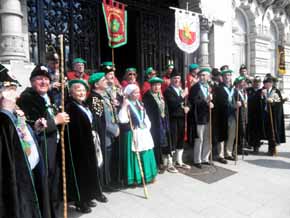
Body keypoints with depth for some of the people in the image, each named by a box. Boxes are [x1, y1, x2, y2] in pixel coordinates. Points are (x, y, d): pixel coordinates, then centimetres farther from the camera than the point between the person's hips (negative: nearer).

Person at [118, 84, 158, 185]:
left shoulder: (140, 103, 10)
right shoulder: (126, 105, -12)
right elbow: (122, 120, -25)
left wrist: (147, 128, 10)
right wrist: (124, 106, -26)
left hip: (144, 132, 7)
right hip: (133, 134, -6)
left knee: (146, 154, 13)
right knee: (135, 155, 3)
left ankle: (148, 175, 29)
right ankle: (135, 177, 17)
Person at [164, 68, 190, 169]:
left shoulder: (182, 89, 16)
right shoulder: (168, 90, -7)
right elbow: (173, 103, -21)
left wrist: (187, 107, -2)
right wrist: (182, 96, -18)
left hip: (181, 118, 7)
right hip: (173, 119, -7)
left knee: (181, 140, 14)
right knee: (173, 140, -5)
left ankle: (179, 161, 27)